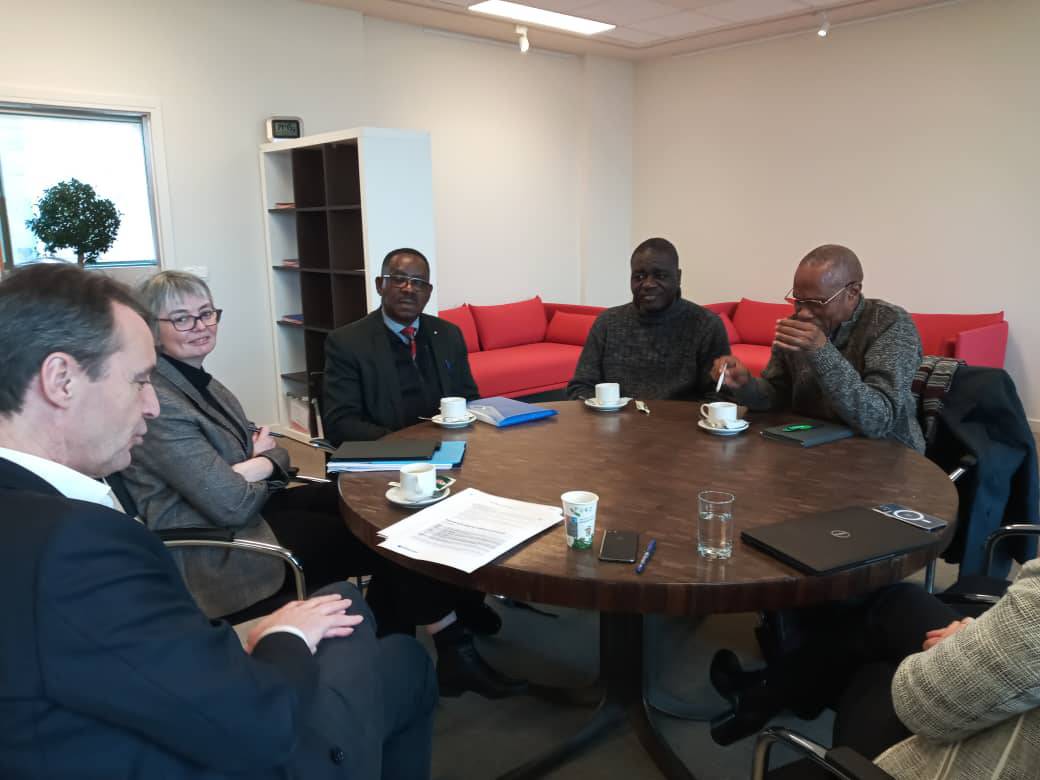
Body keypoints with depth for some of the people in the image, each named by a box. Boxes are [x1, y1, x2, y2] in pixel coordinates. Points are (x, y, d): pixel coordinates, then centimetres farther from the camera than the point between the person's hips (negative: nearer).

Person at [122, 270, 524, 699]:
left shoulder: (199, 382, 10)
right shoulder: (156, 401, -20)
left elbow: (275, 455, 9)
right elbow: (231, 504, -26)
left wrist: (256, 465, -14)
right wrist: (260, 465, -5)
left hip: (253, 507, 9)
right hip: (219, 552, -9)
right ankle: (456, 653, 7)